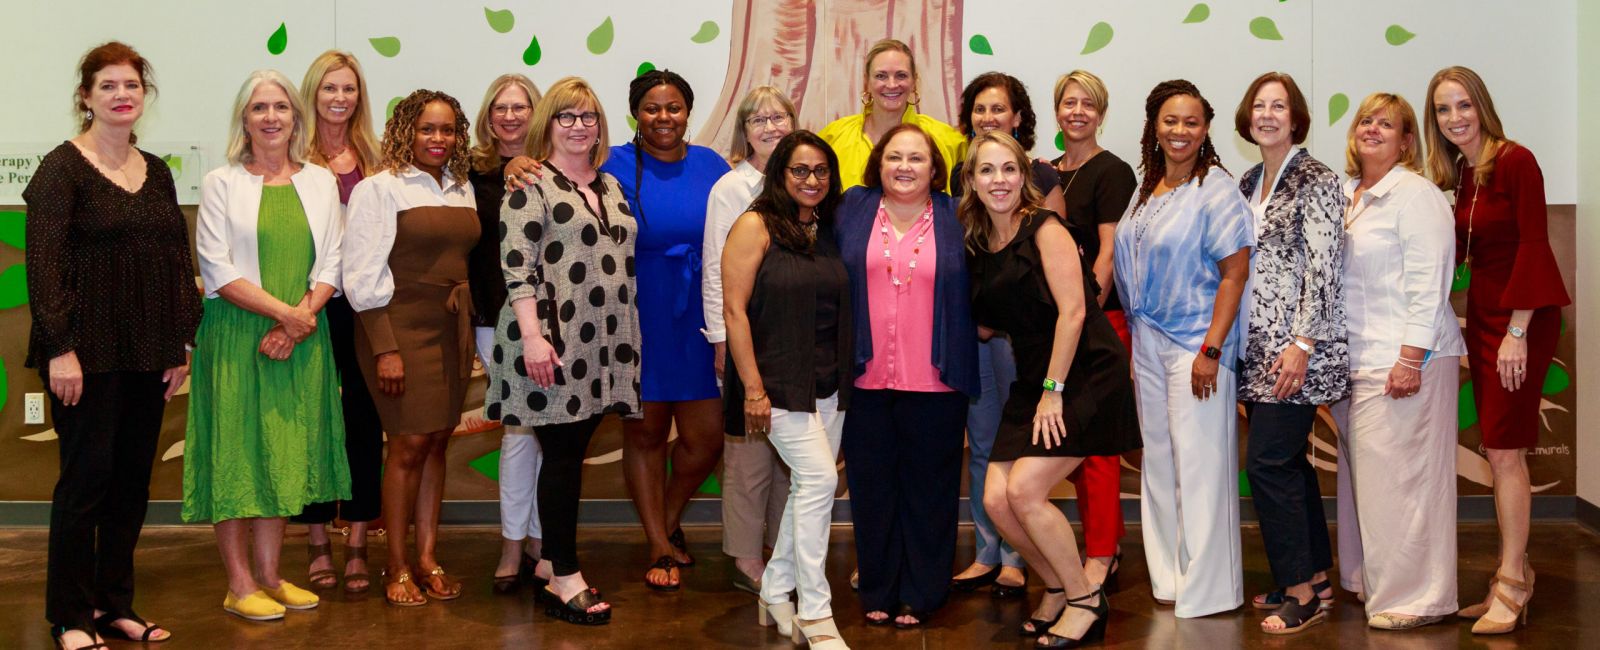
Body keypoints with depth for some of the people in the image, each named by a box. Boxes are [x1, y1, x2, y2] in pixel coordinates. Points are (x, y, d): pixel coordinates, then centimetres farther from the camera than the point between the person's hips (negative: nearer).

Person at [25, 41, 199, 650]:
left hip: (148, 352, 6)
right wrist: (60, 348, -18)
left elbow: (180, 260, 14)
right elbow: (43, 262, -12)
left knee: (133, 480, 10)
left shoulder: (156, 172, 12)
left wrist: (182, 342, 8)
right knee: (86, 477, -1)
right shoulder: (62, 167, -6)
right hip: (88, 351, -6)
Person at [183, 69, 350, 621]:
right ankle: (239, 584, 6)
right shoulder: (222, 183, 1)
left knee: (285, 452, 6)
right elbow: (218, 270, -7)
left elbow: (331, 263, 5)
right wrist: (285, 312, -14)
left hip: (300, 341, 3)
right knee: (236, 451, -1)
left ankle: (268, 575, 15)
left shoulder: (320, 182, 10)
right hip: (236, 337, -3)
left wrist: (301, 320, -10)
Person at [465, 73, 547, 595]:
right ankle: (518, 543, 8)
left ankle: (532, 538, 15)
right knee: (522, 424, -4)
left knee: (538, 424, 4)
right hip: (496, 320, 0)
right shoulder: (473, 174, 6)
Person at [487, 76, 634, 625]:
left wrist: (626, 338, 18)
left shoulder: (611, 186, 17)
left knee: (573, 452, 11)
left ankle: (549, 563, 22)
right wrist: (532, 334, -21)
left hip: (603, 344, 7)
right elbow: (516, 265, -12)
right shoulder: (531, 184, -4)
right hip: (554, 343, -6)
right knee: (563, 455, -4)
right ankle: (565, 580, 4)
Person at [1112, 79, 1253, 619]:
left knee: (1199, 464, -3)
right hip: (1148, 341, 7)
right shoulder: (1147, 190, 11)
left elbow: (1234, 275, -14)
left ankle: (1206, 589, 7)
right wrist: (1135, 339, 13)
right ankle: (1169, 577, 23)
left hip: (1194, 343, -7)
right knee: (1158, 462, 12)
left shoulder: (1216, 190, -10)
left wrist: (1211, 350, -19)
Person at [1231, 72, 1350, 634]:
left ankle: (1301, 592, 0)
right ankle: (1316, 578, 21)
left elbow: (1324, 269, -14)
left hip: (1295, 349, -8)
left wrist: (1302, 344, -20)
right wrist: (1239, 345, 16)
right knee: (1288, 461, 11)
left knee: (1267, 461, -10)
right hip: (1260, 348, 8)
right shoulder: (1248, 184, 15)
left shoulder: (1315, 179, -8)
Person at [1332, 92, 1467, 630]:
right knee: (1363, 473, 12)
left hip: (1403, 358, -8)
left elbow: (1427, 283, -14)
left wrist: (1410, 358, -20)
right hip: (1356, 359, 8)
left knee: (1400, 476, -6)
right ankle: (1368, 580, 23)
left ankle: (1416, 597, 3)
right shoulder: (1347, 196, 16)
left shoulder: (1414, 194, -8)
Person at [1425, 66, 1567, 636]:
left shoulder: (1515, 161, -13)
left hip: (1523, 317, -7)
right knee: (1500, 451, 9)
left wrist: (1517, 331, -19)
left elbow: (1533, 246, -16)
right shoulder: (1455, 175, 9)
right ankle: (1514, 578, 18)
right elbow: (1456, 252, 9)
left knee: (1504, 450, -7)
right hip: (1481, 314, 7)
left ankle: (1511, 587, 1)